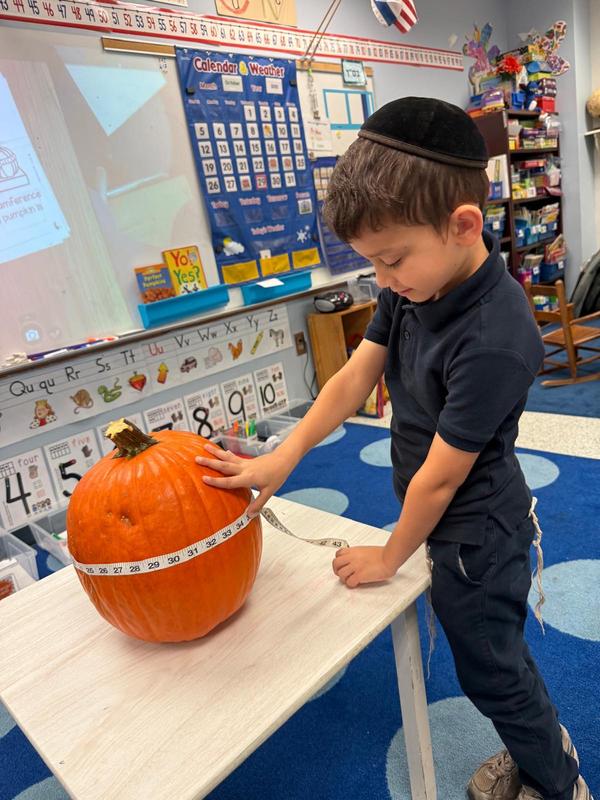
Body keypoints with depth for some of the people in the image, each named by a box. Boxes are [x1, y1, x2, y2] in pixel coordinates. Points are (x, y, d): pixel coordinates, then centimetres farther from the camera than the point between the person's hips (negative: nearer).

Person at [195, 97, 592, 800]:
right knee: (493, 654, 27)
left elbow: (439, 477, -25)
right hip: (451, 523, 8)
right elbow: (355, 377, -8)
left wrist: (389, 558, -10)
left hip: (475, 536, -7)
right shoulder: (414, 285, -9)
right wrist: (281, 458, -16)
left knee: (492, 669, 17)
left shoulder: (493, 341, -34)